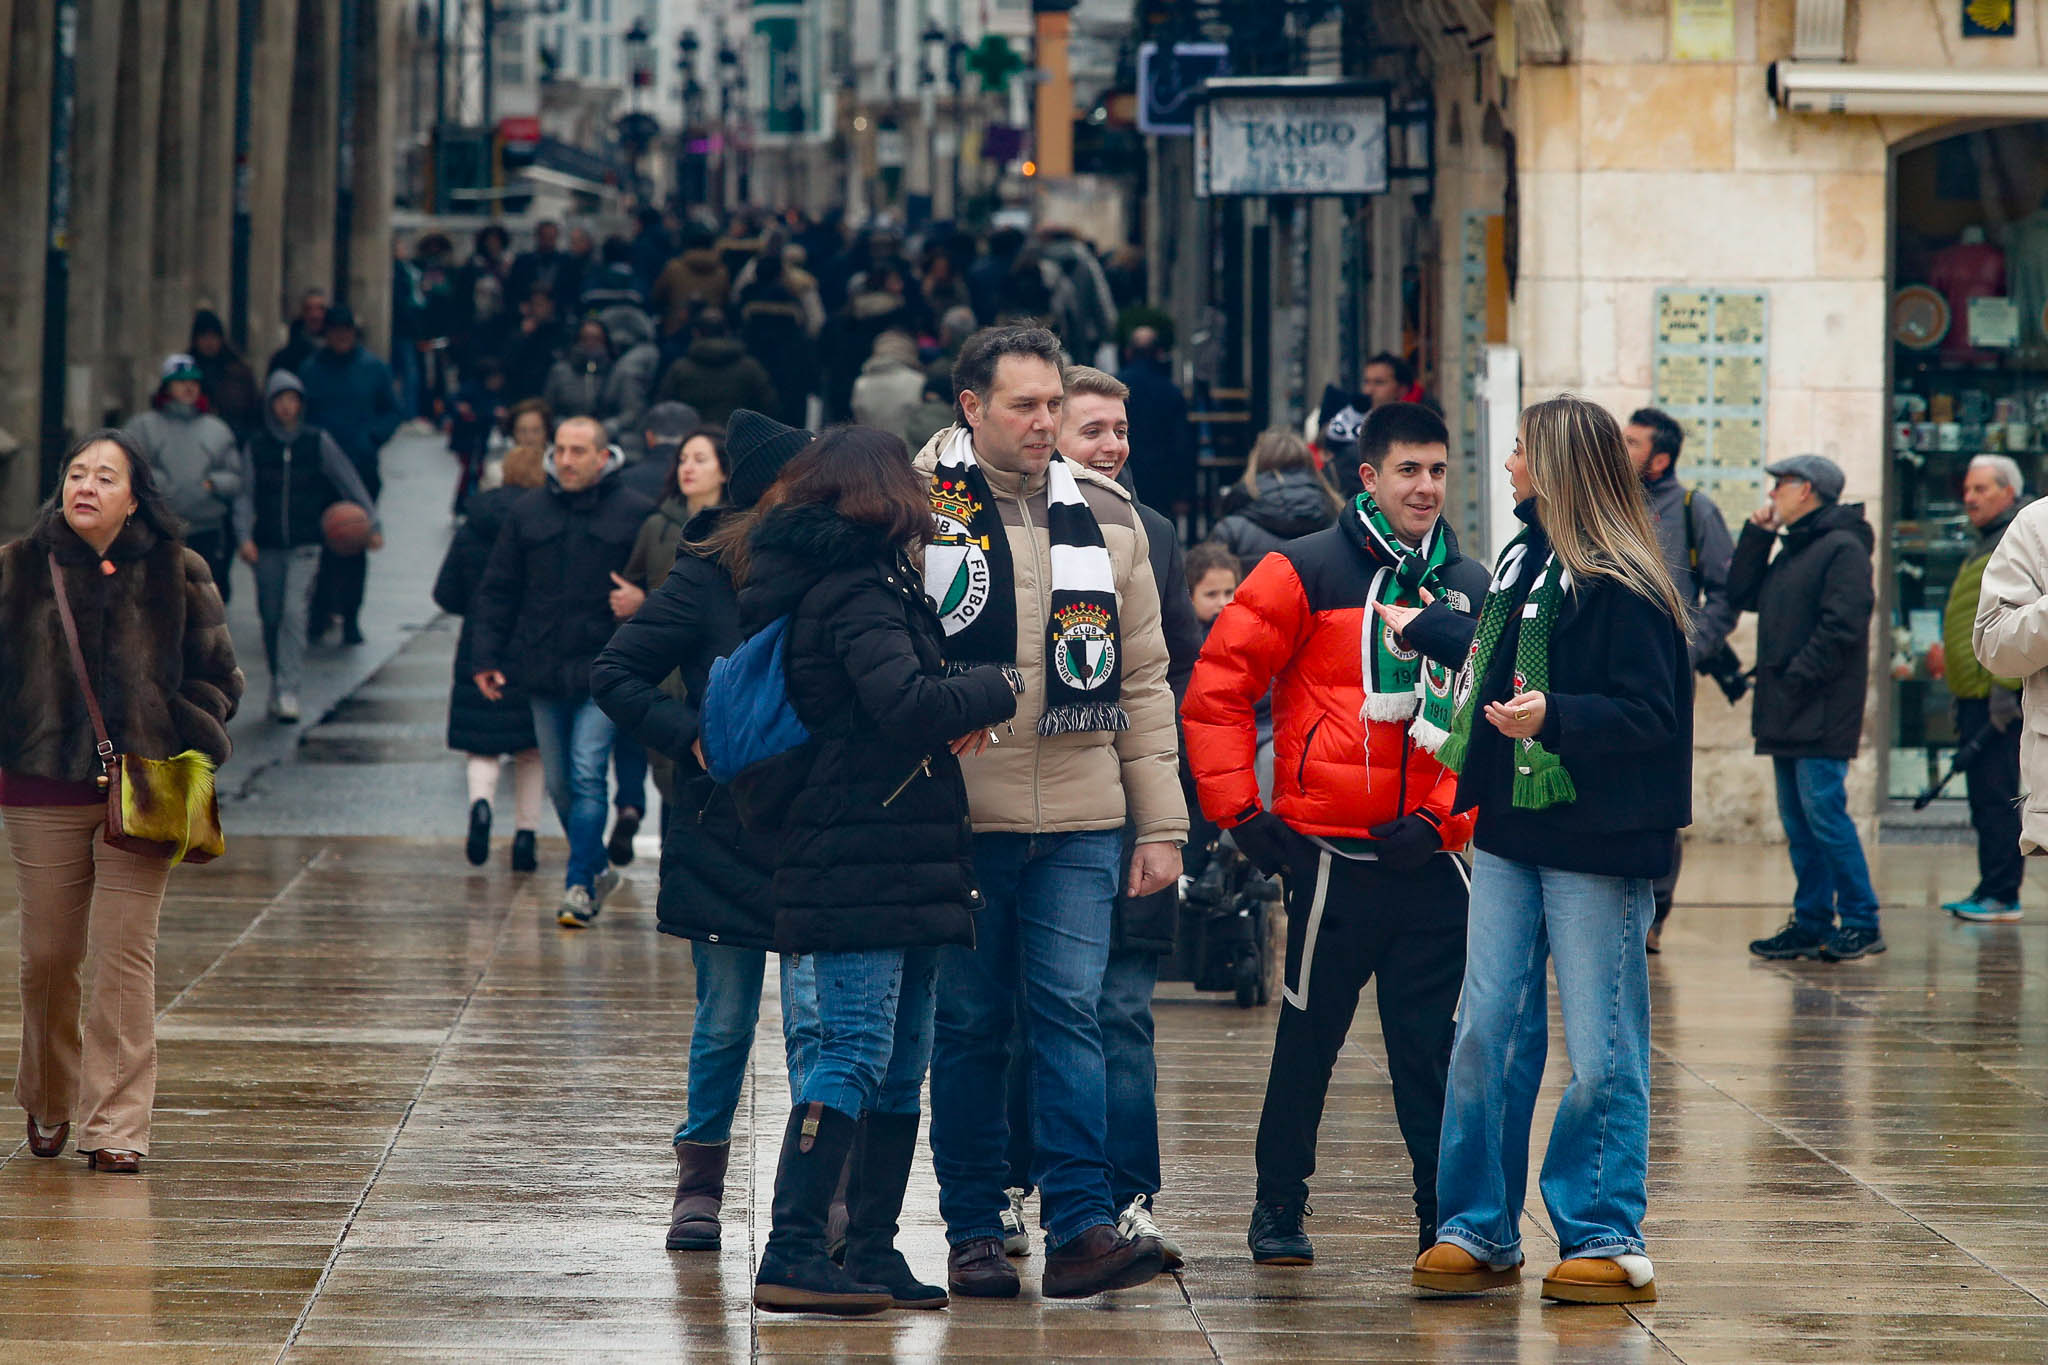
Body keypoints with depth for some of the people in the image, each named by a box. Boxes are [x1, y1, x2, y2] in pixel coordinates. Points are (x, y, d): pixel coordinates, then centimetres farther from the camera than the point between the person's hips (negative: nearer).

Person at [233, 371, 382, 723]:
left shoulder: (318, 442, 2)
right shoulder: (256, 447, 4)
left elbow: (349, 482, 3)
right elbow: (245, 496, 1)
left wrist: (372, 523, -4)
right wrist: (244, 537, -14)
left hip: (305, 545, -2)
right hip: (268, 546, 2)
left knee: (295, 612, -15)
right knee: (271, 618, 7)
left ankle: (288, 691, -17)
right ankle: (278, 684, 26)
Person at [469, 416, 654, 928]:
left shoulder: (636, 514, -2)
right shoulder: (527, 512, 8)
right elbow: (497, 591, 12)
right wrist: (486, 656, 4)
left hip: (603, 673, -4)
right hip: (544, 672, 4)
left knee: (587, 775, -13)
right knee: (560, 784, 12)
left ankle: (581, 885, -9)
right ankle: (596, 867, 30)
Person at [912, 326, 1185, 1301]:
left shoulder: (1106, 516, 11)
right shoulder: (915, 508, -1)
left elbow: (1142, 680, 13)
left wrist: (1161, 826, 9)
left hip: (1080, 819, 2)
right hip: (957, 816, -2)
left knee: (1071, 1014, -5)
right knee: (968, 1026, 4)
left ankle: (1082, 1228, -8)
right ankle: (973, 1233, 10)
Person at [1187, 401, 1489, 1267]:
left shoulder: (1473, 593, 11)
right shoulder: (1307, 573, -2)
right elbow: (1217, 691, -3)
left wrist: (1441, 816, -6)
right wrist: (1239, 809, -7)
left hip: (1431, 859, 3)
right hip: (1334, 854, -3)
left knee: (1433, 1045, 4)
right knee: (1309, 1037, 4)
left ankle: (1448, 1217, 8)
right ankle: (1278, 1210, 16)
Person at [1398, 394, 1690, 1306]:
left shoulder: (1623, 587, -13)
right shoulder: (1524, 558, 13)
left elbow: (1648, 713, -19)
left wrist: (1552, 717, -33)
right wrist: (1420, 627, 47)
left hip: (1594, 848, -8)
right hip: (1509, 830, 8)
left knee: (1600, 1051, -3)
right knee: (1487, 1033, 6)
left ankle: (1606, 1239, 5)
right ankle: (1479, 1230, 13)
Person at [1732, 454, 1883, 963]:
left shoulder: (1843, 549, -10)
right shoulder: (1790, 549, 20)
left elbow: (1843, 626, -18)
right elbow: (1742, 596, 18)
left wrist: (1799, 675, -19)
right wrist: (1756, 537, 12)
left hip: (1822, 713, -10)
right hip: (1788, 713, 10)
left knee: (1824, 813, -12)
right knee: (1798, 821, 9)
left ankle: (1861, 922, -8)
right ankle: (1812, 922, 12)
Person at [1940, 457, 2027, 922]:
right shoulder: (1986, 546, 21)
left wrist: (2007, 686, -22)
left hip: (1998, 695, -10)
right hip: (1977, 694, 10)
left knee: (1995, 795, -10)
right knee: (1986, 798, 12)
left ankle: (2000, 896, -9)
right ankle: (1993, 891, 16)